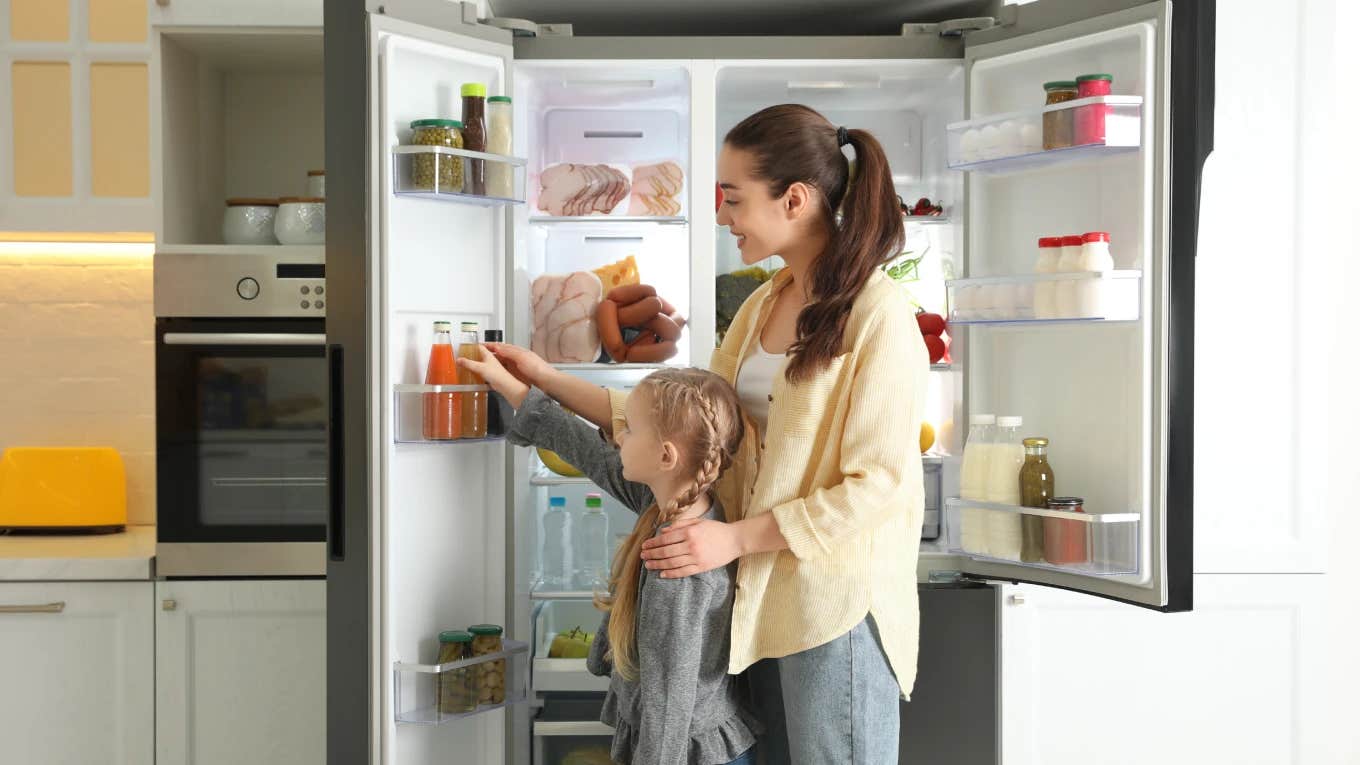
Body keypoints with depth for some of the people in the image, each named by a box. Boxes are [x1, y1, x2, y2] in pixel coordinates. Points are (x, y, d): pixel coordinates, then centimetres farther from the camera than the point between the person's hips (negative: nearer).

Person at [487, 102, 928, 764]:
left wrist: (735, 538, -19)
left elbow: (876, 486, -18)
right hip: (762, 591, 7)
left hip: (838, 600, -7)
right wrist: (545, 380, 9)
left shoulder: (880, 314, -15)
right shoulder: (765, 304, 10)